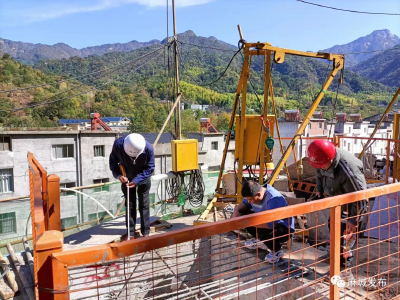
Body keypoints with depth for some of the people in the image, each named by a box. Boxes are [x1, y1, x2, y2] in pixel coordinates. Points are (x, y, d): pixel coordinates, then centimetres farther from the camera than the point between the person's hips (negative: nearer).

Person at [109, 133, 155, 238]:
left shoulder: (148, 148, -33)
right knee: (130, 205, 6)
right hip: (127, 178, 1)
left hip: (143, 178, -1)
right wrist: (118, 175, -27)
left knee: (144, 205, 5)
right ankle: (131, 233, 15)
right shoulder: (118, 144, -29)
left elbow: (149, 168, -19)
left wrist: (136, 181, -28)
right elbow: (113, 161, -11)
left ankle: (146, 232, 16)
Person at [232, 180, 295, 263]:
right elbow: (244, 204, 8)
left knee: (261, 231, -38)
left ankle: (277, 250, -5)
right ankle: (260, 240, 12)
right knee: (242, 214, -4)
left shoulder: (273, 199, -34)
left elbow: (270, 224, -39)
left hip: (284, 229, -8)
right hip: (267, 221, 8)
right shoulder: (254, 192, -11)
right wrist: (237, 210, -13)